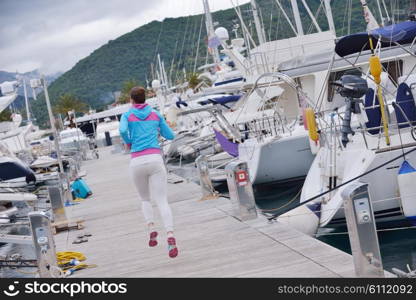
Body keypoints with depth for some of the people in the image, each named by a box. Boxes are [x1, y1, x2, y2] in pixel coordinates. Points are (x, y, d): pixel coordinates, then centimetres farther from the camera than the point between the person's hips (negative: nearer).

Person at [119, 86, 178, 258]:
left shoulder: (127, 115, 9)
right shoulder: (155, 114, 15)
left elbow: (123, 130, -13)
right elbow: (170, 136, 21)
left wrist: (128, 143, 8)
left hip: (137, 162, 0)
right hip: (155, 159, 0)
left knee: (145, 199, 23)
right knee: (162, 200, -9)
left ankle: (151, 229, -1)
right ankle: (170, 236, -31)